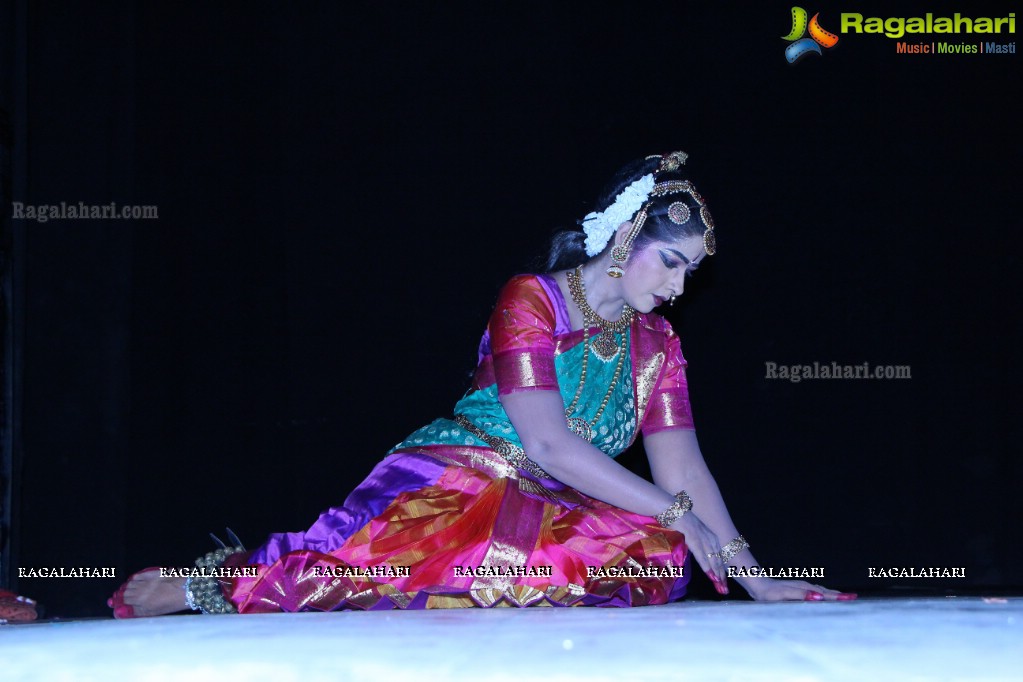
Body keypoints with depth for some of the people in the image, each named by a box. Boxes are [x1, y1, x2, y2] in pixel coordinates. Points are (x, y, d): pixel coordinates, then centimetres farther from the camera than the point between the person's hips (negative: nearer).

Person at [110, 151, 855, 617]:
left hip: (543, 517, 5)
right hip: (456, 486, -5)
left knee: (655, 554, -26)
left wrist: (753, 577, -1)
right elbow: (550, 446, -16)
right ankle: (204, 587, -21)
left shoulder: (655, 344, 13)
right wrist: (677, 515, -17)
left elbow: (684, 467, 10)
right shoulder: (529, 302, -7)